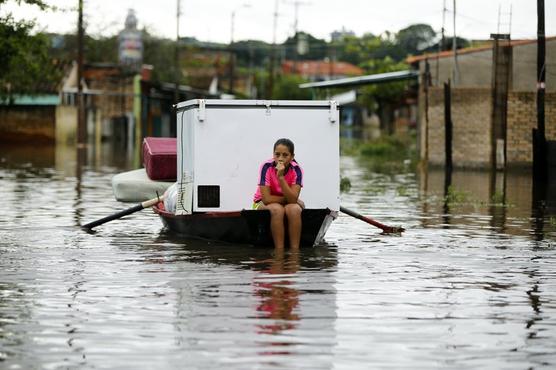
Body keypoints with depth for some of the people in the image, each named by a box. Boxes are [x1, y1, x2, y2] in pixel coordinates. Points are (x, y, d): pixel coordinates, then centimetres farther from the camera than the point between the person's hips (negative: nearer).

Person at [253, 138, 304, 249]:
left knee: (294, 209, -33)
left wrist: (281, 177, -36)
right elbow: (266, 199, -24)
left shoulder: (296, 170, -17)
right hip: (263, 204, -2)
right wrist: (288, 199, -18)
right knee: (277, 209, -35)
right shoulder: (266, 167, -21)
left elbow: (293, 199, -28)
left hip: (288, 203, 2)